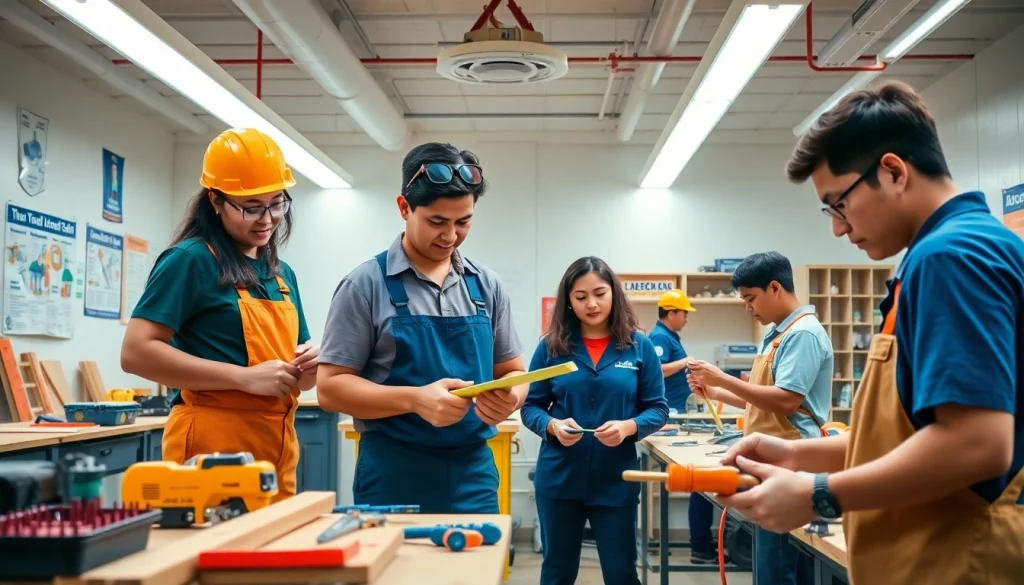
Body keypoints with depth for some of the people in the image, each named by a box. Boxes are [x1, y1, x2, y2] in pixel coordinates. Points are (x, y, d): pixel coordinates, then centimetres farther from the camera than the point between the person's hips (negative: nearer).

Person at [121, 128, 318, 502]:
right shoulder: (190, 260, -7)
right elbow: (136, 352, -16)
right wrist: (245, 377, -20)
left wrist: (307, 369, -1)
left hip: (277, 451, 7)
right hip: (212, 449, -7)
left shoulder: (282, 274, 14)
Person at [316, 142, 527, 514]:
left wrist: (509, 397, -12)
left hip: (474, 475, 4)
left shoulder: (487, 285, 7)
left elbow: (512, 371, 12)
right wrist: (414, 399, -22)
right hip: (394, 478, -4)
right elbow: (331, 386, -7)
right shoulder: (366, 285, -5)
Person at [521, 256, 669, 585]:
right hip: (558, 478, 1)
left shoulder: (639, 346, -1)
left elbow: (658, 409, -1)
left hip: (617, 480, -1)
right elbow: (531, 407, 1)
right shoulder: (552, 346, 0)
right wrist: (552, 426, -20)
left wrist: (629, 427, -20)